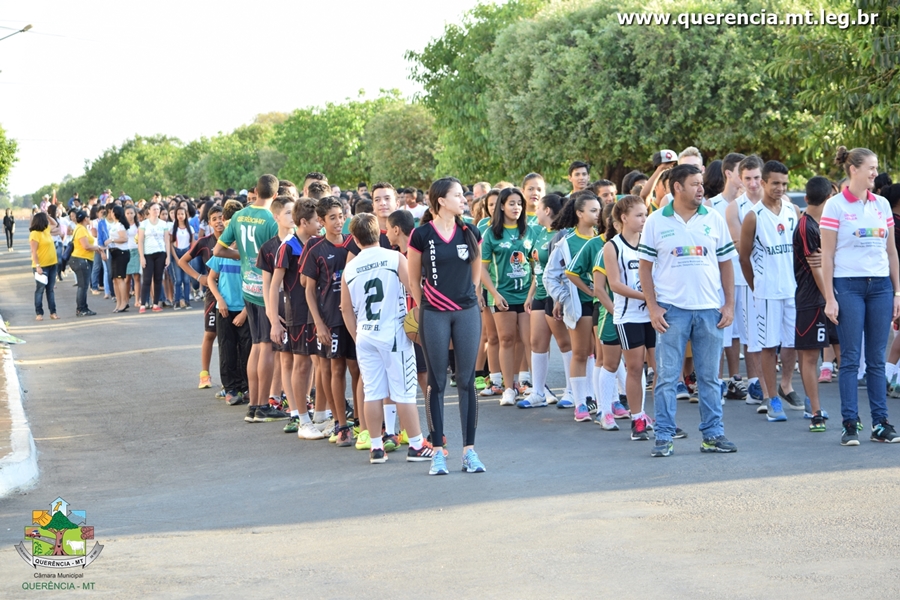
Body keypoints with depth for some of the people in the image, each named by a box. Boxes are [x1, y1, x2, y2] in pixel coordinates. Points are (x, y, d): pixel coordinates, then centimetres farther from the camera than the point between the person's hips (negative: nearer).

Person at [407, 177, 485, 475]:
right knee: (437, 382, 2)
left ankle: (469, 450, 8)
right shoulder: (421, 235, -6)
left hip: (467, 312, 3)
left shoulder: (470, 233, 4)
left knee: (467, 381, 4)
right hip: (434, 315, -3)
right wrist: (421, 307, 9)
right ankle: (438, 451, 7)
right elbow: (413, 277, 5)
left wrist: (470, 295, 14)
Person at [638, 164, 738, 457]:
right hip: (672, 310, -2)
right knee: (667, 376, -1)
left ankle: (713, 434, 16)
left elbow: (726, 264, 11)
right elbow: (645, 266, 4)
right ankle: (663, 437, 4)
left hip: (709, 310, 2)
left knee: (710, 377, 8)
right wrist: (652, 307, -5)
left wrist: (729, 304, 3)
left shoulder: (714, 220, 7)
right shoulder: (656, 222, 2)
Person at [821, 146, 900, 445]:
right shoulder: (835, 206, -3)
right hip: (848, 285, -4)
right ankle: (850, 424, 2)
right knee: (851, 358, -2)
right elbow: (827, 255, -4)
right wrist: (829, 298, -8)